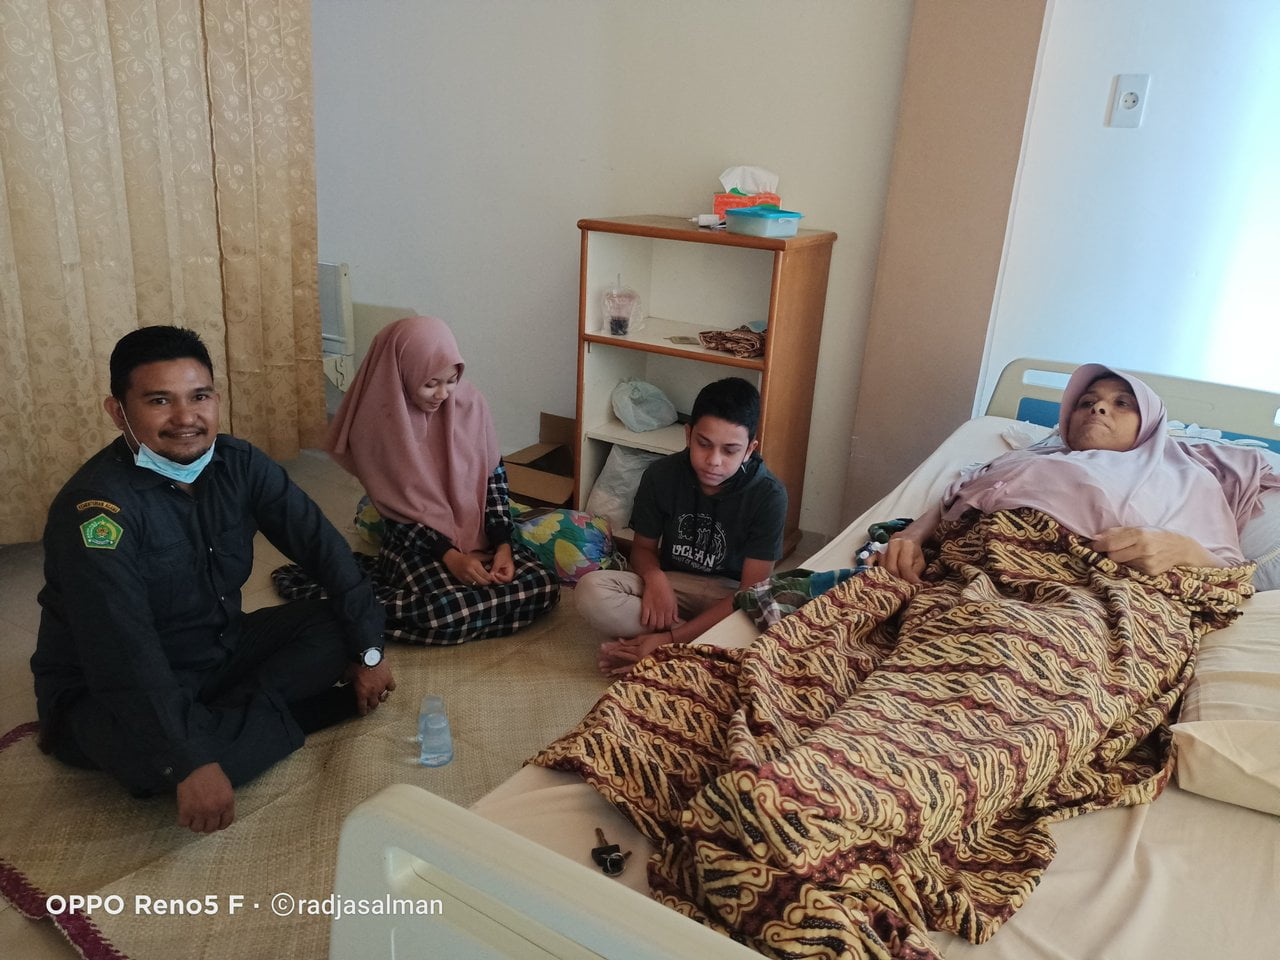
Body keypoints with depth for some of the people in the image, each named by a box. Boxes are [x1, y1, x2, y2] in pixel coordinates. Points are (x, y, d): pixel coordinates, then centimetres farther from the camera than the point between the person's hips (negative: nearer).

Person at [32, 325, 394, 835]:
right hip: (106, 693, -5)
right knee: (160, 757, -36)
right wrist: (191, 765, -40)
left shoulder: (238, 464, -8)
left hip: (220, 650, 6)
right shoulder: (97, 508, -26)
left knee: (338, 626, -10)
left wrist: (368, 649, -8)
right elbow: (124, 655, -34)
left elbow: (322, 545, -4)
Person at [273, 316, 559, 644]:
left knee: (541, 588, -18)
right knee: (445, 613, -35)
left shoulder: (470, 402, -4)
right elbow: (397, 508, -11)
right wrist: (450, 555, -21)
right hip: (415, 539, -6)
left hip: (477, 530, 6)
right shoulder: (376, 424, -13)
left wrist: (502, 545, -11)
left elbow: (495, 476, 1)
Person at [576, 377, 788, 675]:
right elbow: (644, 547, 3)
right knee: (592, 591, -26)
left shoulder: (768, 495, -20)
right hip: (670, 584, 3)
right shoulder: (661, 475, -11)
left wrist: (671, 639, -28)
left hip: (730, 597, -3)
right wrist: (654, 577, -24)